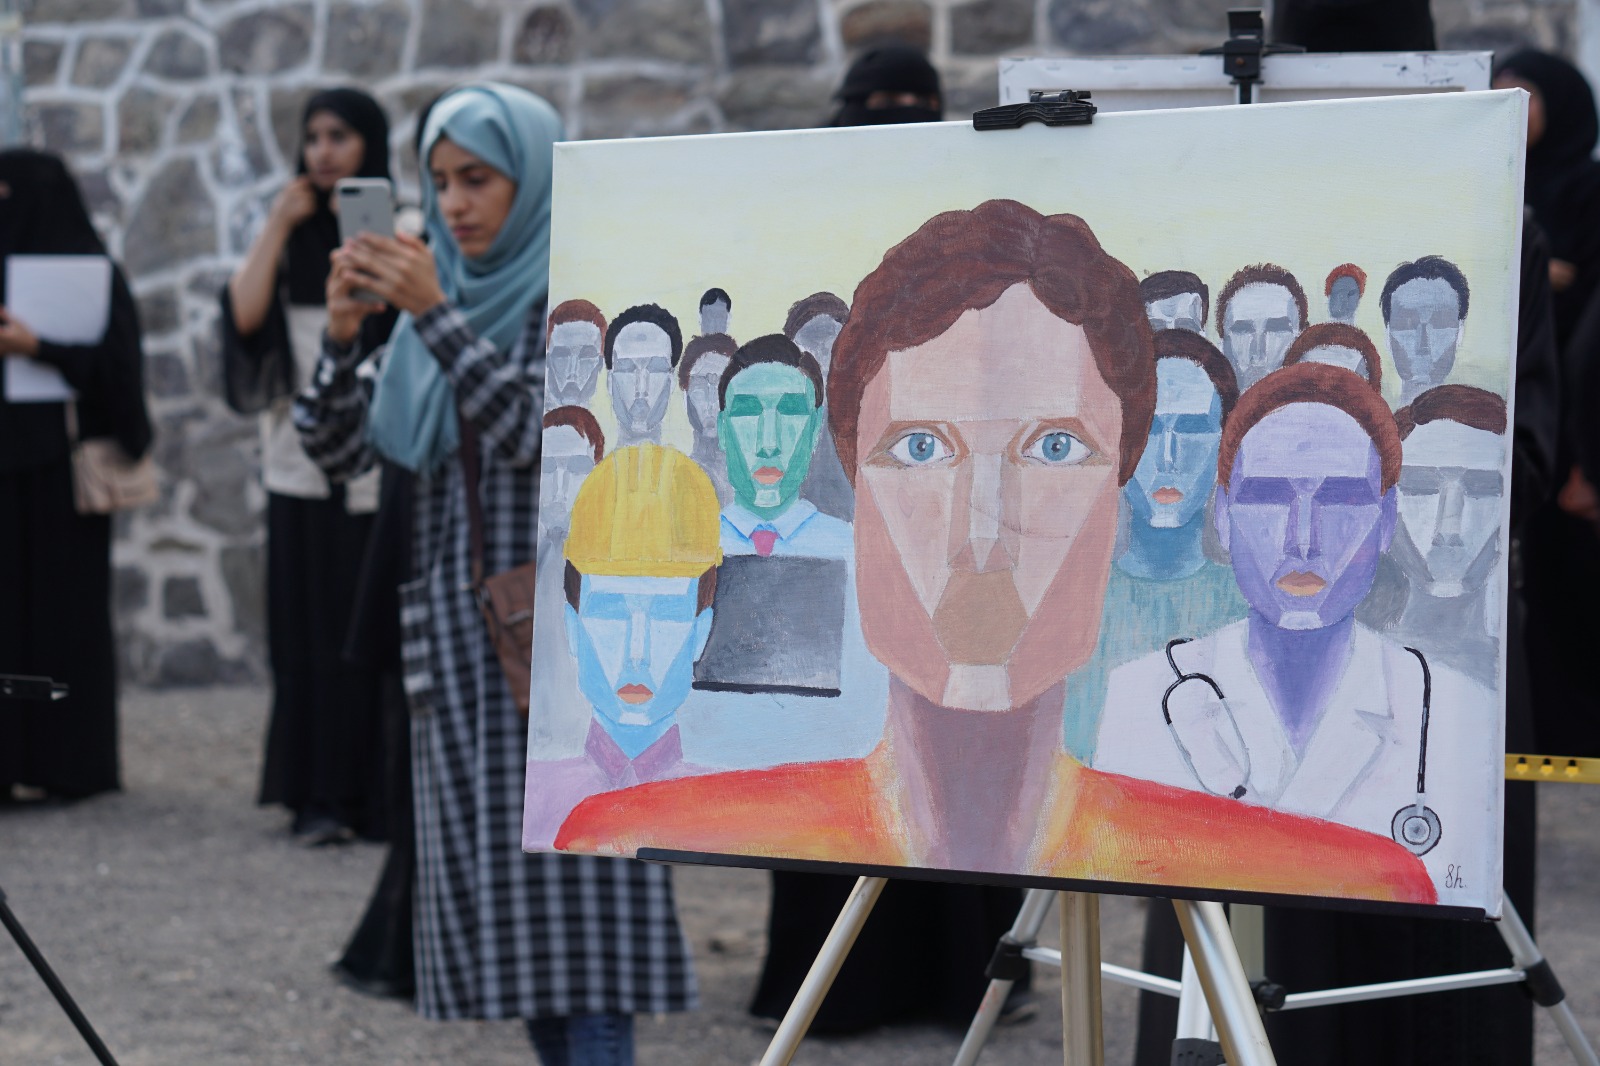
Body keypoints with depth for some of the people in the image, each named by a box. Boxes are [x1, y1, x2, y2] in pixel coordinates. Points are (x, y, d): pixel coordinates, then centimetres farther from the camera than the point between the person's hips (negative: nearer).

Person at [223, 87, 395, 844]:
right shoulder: (290, 233, 12)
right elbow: (245, 313, -2)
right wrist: (279, 225, -3)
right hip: (304, 459, 3)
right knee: (311, 625, 1)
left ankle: (386, 792, 4)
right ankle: (318, 795, 5)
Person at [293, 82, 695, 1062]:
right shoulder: (436, 291, 12)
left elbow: (534, 426, -19)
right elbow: (339, 449, 7)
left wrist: (433, 315, -22)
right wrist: (343, 333, -10)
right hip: (457, 633, 6)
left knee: (573, 877, -9)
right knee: (495, 884, 7)